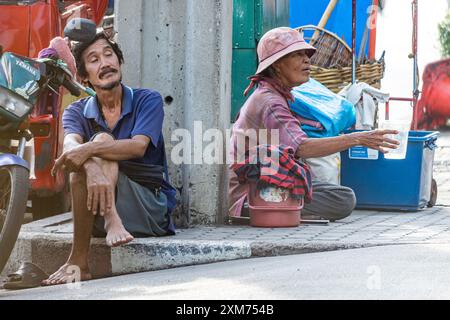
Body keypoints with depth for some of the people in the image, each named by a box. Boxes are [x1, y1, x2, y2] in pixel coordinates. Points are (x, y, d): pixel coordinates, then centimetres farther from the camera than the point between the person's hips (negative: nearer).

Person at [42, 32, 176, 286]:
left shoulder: (147, 100, 0)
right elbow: (71, 146, -17)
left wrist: (90, 150, -36)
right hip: (102, 211, 3)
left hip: (152, 208, -2)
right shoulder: (77, 112, 7)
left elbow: (138, 147, -19)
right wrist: (94, 170, -41)